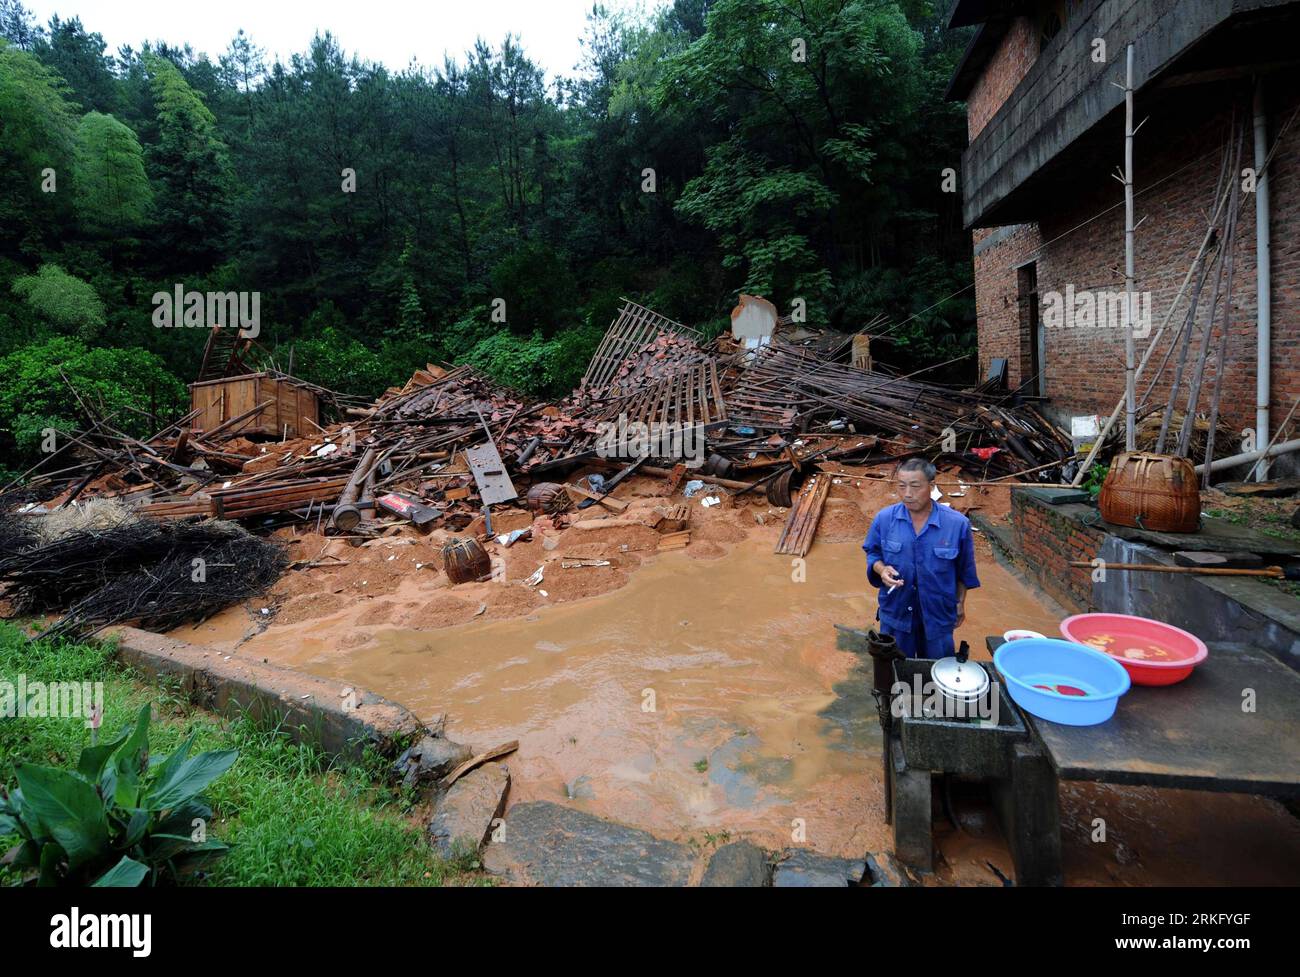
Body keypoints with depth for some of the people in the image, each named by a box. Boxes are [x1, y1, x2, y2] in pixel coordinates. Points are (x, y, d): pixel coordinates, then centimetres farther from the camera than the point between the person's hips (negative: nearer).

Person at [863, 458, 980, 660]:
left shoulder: (957, 523, -14)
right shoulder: (884, 518, -12)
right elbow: (872, 553, 3)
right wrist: (882, 569, -18)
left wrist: (960, 603, 8)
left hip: (938, 615, 0)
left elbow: (963, 570, 0)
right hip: (896, 613, 1)